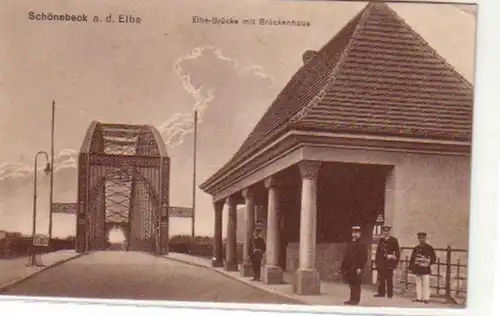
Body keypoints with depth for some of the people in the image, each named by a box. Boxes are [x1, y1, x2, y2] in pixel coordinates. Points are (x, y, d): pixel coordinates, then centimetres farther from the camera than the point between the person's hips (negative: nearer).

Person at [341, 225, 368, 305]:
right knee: (351, 284, 9)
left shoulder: (362, 245, -4)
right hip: (349, 268, 7)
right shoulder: (350, 244, 17)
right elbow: (346, 256, 20)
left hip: (356, 269, -7)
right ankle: (352, 299, 15)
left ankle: (355, 300, -2)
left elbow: (364, 257, -11)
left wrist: (360, 268, -18)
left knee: (356, 285, -5)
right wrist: (343, 267, 15)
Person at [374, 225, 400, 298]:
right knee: (381, 279, 5)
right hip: (381, 263, 4)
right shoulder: (380, 240, 14)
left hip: (389, 263, -4)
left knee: (389, 280, -2)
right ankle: (381, 293, 11)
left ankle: (390, 294, 4)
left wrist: (396, 262, -5)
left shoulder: (394, 240, 0)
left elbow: (397, 252, 1)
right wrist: (376, 262, 11)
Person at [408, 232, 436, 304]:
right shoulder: (416, 248, 11)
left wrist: (428, 263, -12)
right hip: (417, 270, 5)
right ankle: (419, 298, 16)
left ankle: (426, 299, 2)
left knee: (426, 284, -4)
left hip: (425, 270, -4)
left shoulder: (429, 248, -2)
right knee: (418, 284, 9)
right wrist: (411, 267, 5)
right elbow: (412, 258, 12)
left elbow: (433, 258, -1)